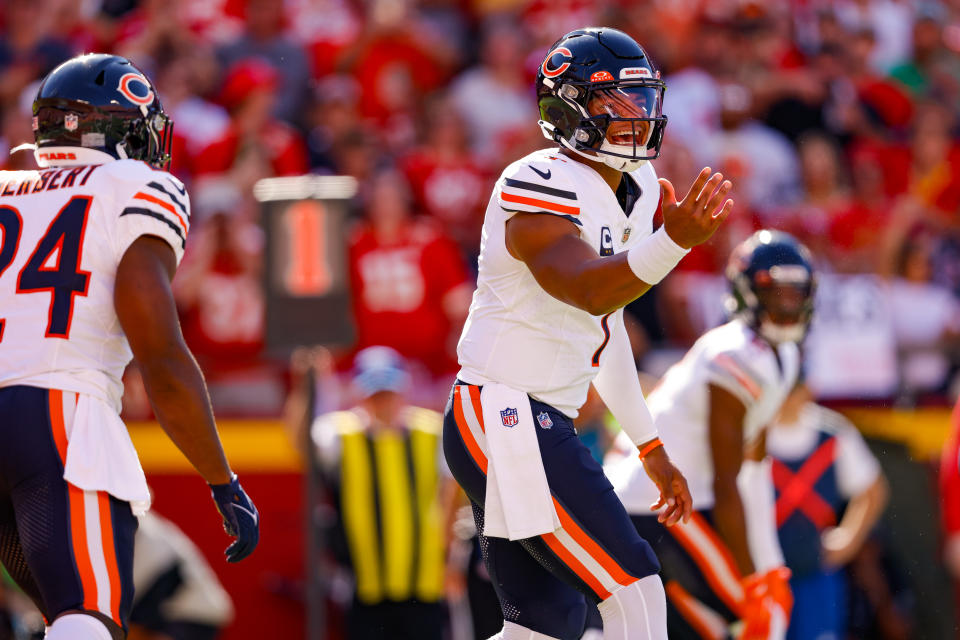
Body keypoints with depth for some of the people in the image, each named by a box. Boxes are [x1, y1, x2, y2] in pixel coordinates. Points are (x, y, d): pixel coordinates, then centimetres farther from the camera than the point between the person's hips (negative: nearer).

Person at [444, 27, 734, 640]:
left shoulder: (634, 193, 12)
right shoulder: (541, 190, -17)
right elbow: (590, 290, -36)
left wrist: (650, 446, 26)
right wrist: (673, 241, -53)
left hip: (541, 426, 10)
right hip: (506, 420, -10)